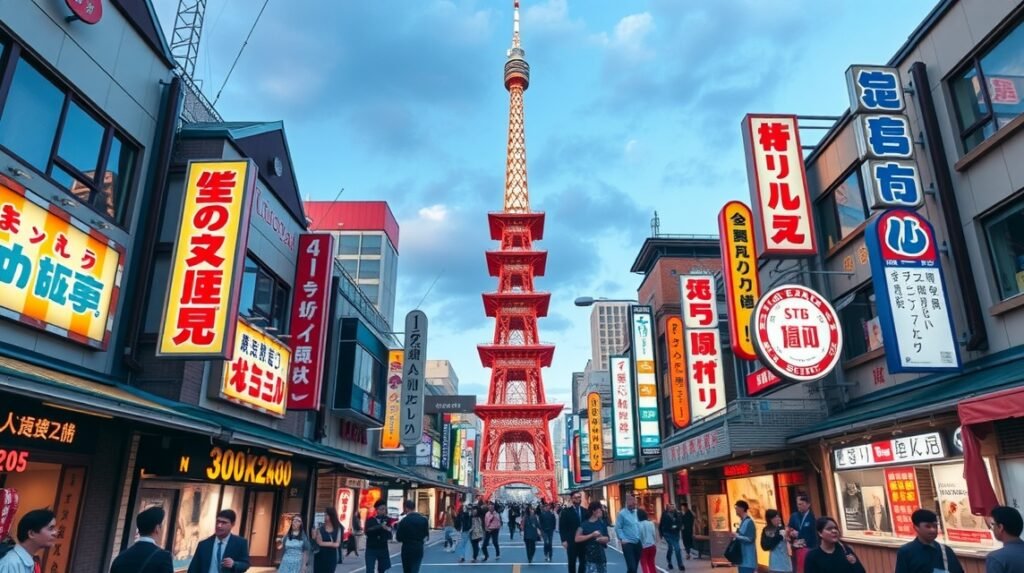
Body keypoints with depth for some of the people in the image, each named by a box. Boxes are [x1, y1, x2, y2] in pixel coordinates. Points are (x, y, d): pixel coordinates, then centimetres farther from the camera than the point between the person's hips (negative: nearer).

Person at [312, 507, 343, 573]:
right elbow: (319, 543, -13)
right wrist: (332, 543, -13)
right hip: (320, 557, -1)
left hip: (332, 557, 1)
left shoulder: (338, 529, 2)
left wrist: (325, 543, -11)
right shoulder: (320, 529, -3)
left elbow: (337, 544, -5)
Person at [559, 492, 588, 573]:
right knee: (572, 563, 4)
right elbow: (562, 528, -4)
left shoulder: (585, 511, 8)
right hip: (571, 542, -3)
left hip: (583, 541, 3)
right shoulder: (566, 511, -2)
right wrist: (564, 540, -13)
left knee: (583, 562, 5)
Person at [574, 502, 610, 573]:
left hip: (600, 553, 5)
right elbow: (577, 539, -17)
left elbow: (607, 539, 11)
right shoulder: (585, 524, -7)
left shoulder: (602, 523, 6)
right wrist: (592, 535, -18)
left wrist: (602, 538, -12)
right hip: (590, 555, -5)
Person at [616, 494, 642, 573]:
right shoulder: (622, 513, -9)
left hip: (637, 543, 6)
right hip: (628, 543, -6)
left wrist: (641, 537, 10)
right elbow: (618, 528, -9)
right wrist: (622, 539, -17)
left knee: (635, 567, 14)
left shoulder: (637, 512, 8)